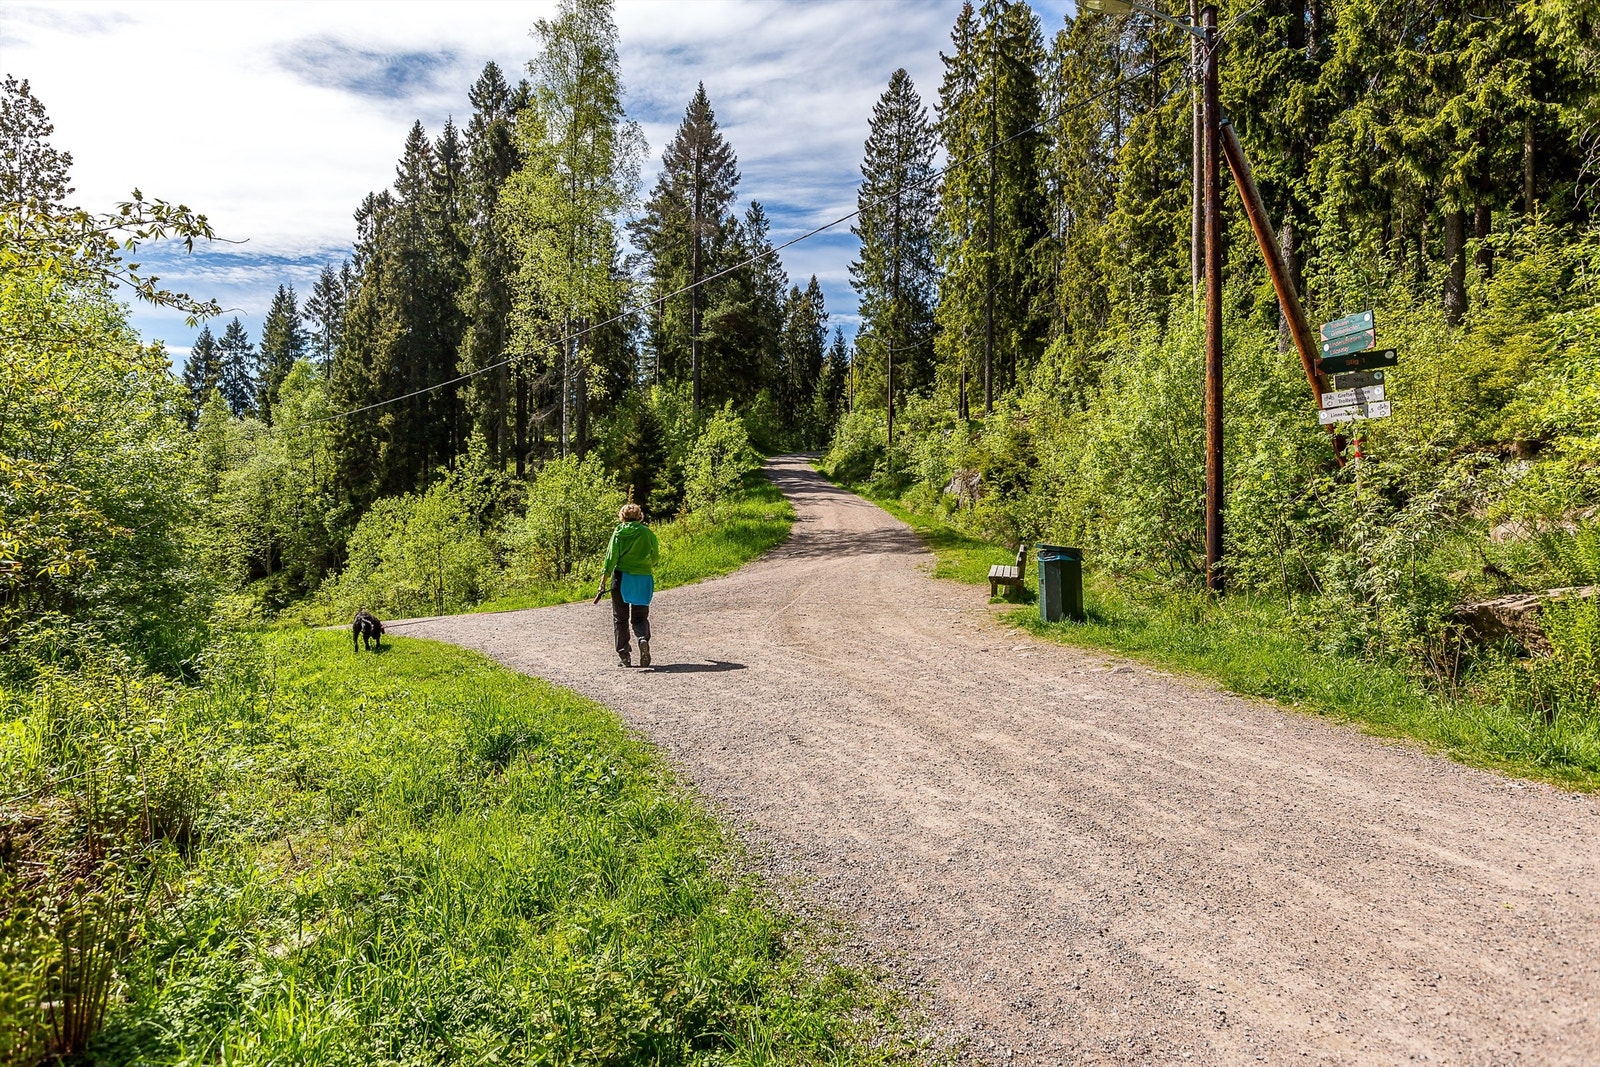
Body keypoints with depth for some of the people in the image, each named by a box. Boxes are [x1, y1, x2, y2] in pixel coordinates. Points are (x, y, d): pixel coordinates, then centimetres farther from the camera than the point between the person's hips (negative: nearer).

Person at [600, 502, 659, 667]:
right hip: (643, 578, 1)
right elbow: (656, 556, 6)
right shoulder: (647, 532, 3)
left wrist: (604, 578, -4)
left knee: (620, 618, 11)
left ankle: (624, 655, 9)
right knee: (640, 617, 11)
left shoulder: (618, 532, 1)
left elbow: (611, 556, -5)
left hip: (622, 577, -1)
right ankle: (643, 639, -20)